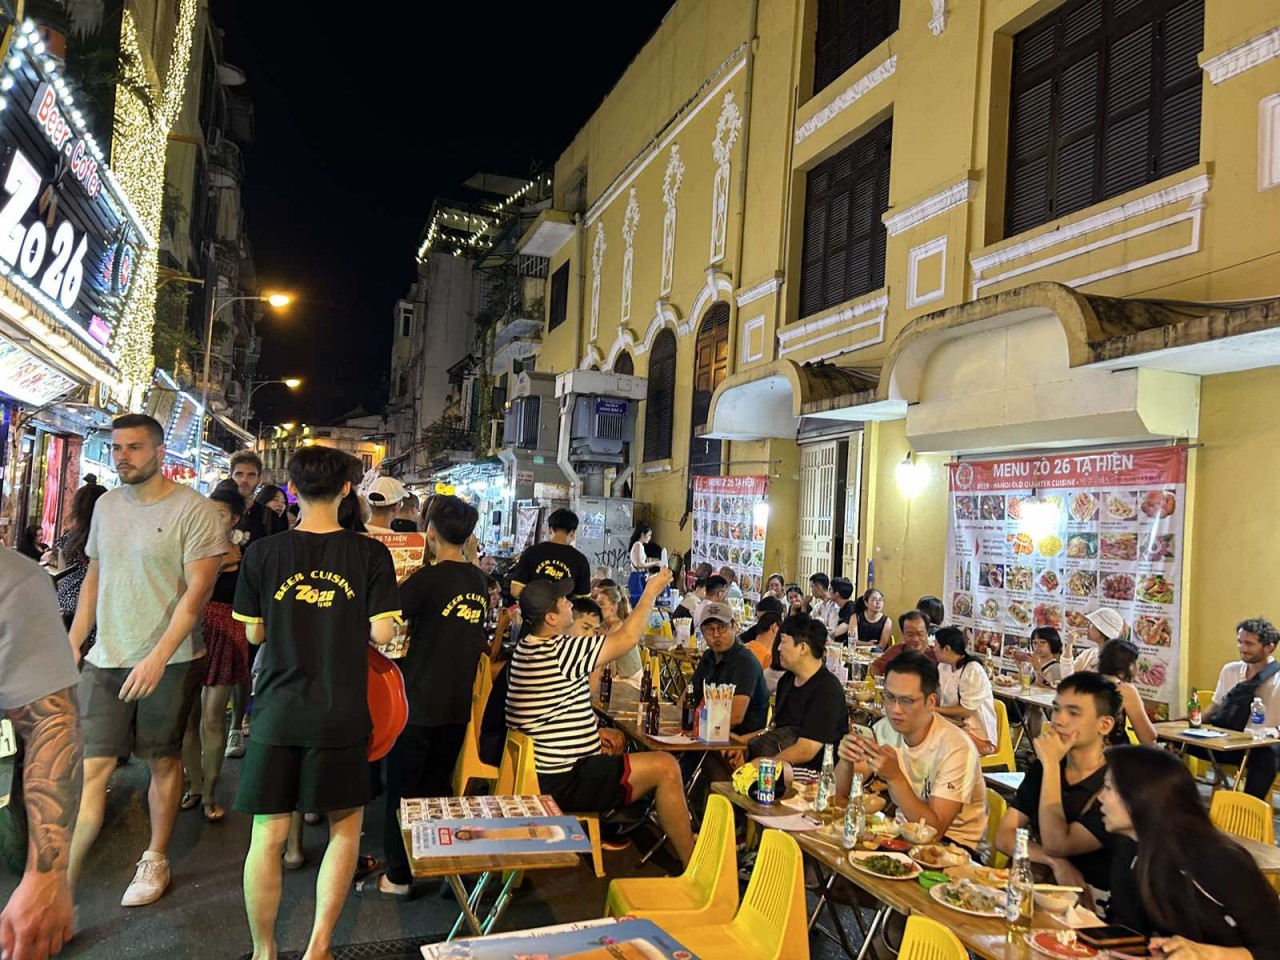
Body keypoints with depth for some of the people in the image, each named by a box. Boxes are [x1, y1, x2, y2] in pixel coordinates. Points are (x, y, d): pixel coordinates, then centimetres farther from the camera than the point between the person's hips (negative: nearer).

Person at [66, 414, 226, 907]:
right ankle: (63, 884, 9)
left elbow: (197, 590, -15)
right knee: (89, 767, 1)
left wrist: (158, 657, -21)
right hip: (106, 658, 4)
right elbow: (93, 579, 16)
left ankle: (155, 860, 27)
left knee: (164, 759, 10)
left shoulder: (193, 510, -11)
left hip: (170, 660, -4)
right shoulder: (106, 505, 8)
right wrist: (72, 643, 10)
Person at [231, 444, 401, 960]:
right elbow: (382, 633, -9)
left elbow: (254, 633, 2)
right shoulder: (370, 554, -8)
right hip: (342, 714, -1)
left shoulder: (262, 553, -5)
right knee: (346, 824, 17)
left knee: (268, 835, 12)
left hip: (278, 711, 1)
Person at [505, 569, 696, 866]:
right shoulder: (559, 652, -22)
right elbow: (627, 638, -14)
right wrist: (651, 591, -3)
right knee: (665, 768, -10)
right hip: (560, 783, -10)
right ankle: (692, 864, 3)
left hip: (544, 772, 11)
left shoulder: (529, 646, 9)